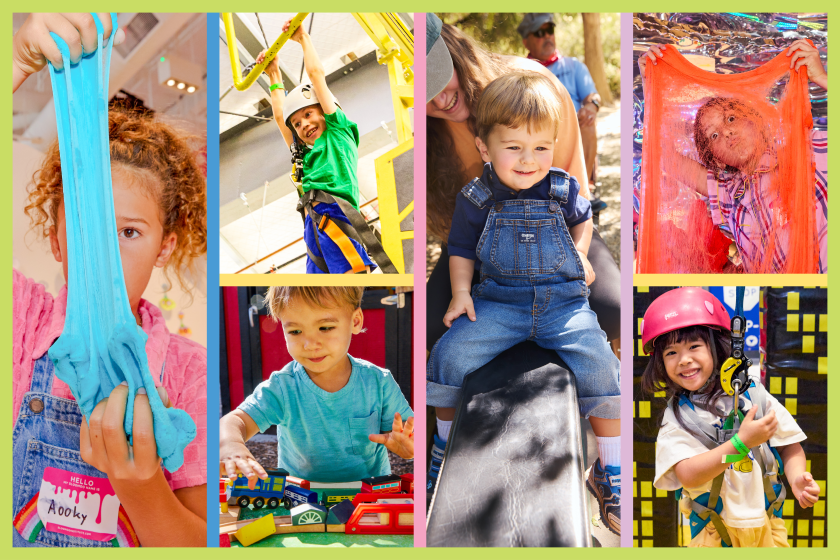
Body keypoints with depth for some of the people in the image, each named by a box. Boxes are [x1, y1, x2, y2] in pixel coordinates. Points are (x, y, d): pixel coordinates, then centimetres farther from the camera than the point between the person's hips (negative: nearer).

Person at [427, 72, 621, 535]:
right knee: (451, 354, -18)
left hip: (564, 302, 0)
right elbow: (461, 250, 10)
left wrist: (580, 254, 7)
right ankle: (447, 440, 10)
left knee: (600, 367, -20)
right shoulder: (476, 199, -3)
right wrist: (460, 292, -2)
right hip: (497, 303, 0)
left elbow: (583, 219, 22)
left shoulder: (563, 190, -1)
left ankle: (609, 472, -1)